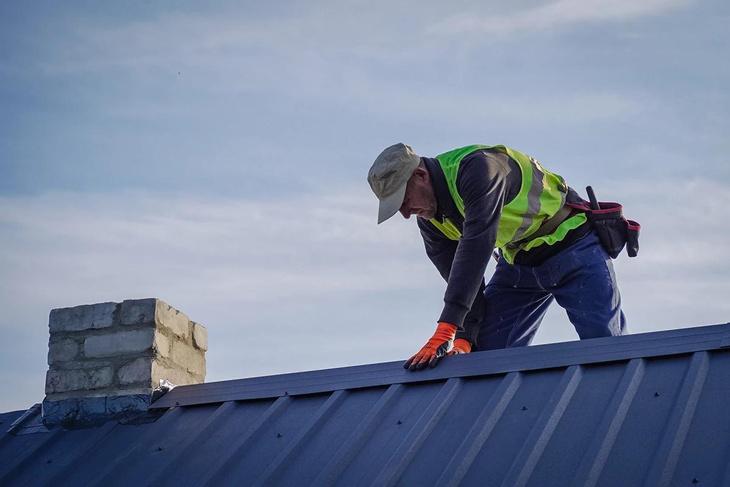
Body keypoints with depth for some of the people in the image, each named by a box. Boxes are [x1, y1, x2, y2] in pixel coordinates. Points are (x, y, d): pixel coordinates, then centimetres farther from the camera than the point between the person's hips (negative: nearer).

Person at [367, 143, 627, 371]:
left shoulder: (478, 167, -32)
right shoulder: (430, 220, -4)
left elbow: (476, 248, -41)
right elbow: (461, 281, -3)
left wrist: (446, 330, -44)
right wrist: (464, 339, -20)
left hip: (573, 246, -8)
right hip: (518, 261, 8)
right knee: (486, 351, -3)